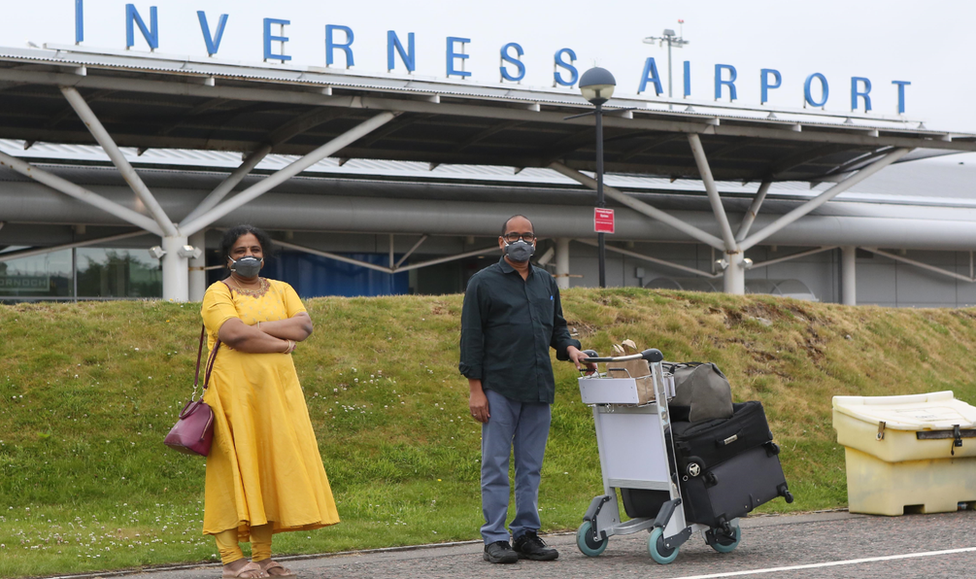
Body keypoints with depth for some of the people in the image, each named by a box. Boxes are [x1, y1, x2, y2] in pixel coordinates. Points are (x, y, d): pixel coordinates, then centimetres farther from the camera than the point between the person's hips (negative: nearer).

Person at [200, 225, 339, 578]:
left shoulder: (281, 290, 18)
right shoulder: (218, 293, 2)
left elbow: (304, 325, 0)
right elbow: (234, 334, -16)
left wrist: (257, 327, -10)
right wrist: (282, 343, -7)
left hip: (276, 390, 5)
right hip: (234, 390, -5)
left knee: (271, 466, 2)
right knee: (234, 467, -8)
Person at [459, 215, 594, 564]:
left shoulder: (546, 283, 17)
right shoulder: (483, 283, 1)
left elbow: (557, 326, 25)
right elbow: (472, 339, -3)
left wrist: (569, 347, 2)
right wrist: (475, 389, -9)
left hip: (538, 390, 5)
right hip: (499, 388, -5)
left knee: (531, 467, 8)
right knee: (495, 466, -2)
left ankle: (526, 535, 14)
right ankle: (495, 539, 2)